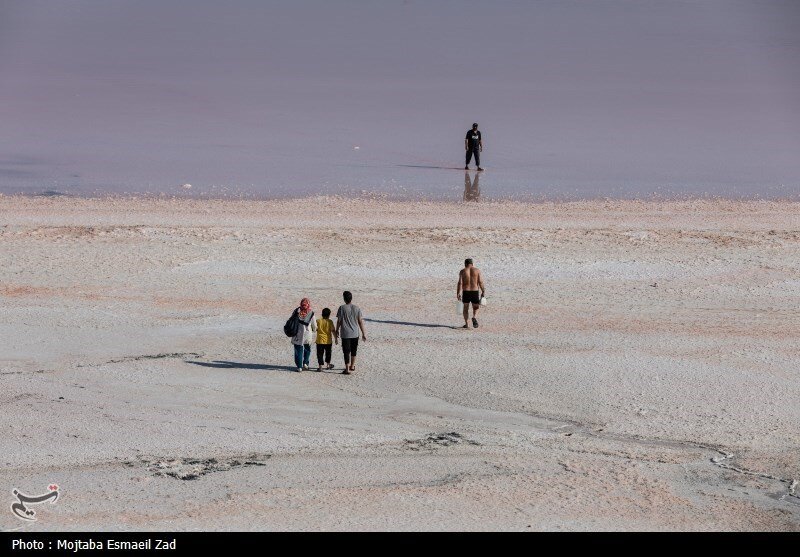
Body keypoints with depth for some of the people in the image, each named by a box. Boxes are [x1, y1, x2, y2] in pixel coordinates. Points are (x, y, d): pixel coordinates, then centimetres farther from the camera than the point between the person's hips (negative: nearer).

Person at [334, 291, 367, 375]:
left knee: (346, 351, 0)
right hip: (355, 333, 3)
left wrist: (337, 330, 11)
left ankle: (347, 369, -4)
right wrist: (364, 333, 7)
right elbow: (360, 321, 1)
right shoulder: (357, 308, -2)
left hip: (345, 334, -3)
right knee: (354, 350, 20)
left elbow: (339, 321, -6)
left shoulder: (342, 308, -10)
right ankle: (352, 366, 32)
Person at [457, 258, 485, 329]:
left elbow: (460, 283, -8)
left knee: (466, 308, 16)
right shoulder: (477, 270, 2)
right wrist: (483, 291, 3)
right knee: (475, 307, 15)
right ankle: (474, 317, -14)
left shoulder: (463, 271, 0)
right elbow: (480, 282, -3)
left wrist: (458, 293, -10)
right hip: (475, 291, 0)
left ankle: (467, 324, 13)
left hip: (465, 292, 0)